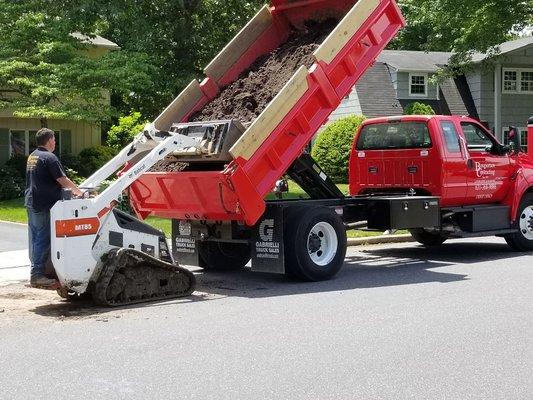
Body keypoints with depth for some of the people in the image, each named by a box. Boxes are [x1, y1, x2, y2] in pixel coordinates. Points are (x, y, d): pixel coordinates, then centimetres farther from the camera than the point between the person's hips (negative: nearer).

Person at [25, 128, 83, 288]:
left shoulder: (32, 156, 15)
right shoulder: (49, 158, -14)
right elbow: (62, 180, -16)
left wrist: (70, 188, 21)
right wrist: (77, 190, 0)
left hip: (31, 202, 10)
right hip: (43, 205, -10)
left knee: (35, 237, 14)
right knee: (43, 239, -6)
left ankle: (35, 270, 21)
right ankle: (37, 275, -5)